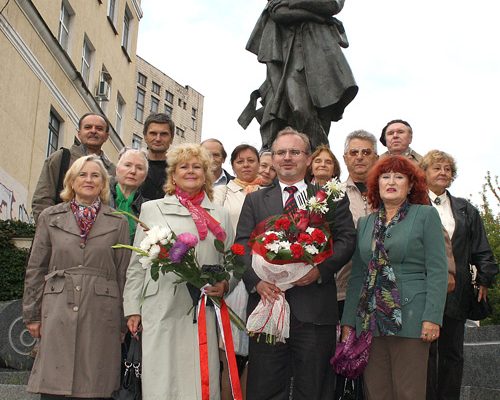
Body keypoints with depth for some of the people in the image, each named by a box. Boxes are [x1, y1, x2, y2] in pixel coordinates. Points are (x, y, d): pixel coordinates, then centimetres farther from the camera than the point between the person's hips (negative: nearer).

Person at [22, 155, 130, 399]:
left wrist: (123, 322, 6)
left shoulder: (118, 222, 8)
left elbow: (124, 273, 8)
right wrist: (32, 314, 7)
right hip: (57, 313, 0)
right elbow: (35, 269, 11)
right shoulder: (50, 217, 10)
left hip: (100, 314, 0)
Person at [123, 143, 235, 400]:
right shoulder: (151, 209, 11)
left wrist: (224, 284, -3)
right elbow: (137, 263, 9)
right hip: (162, 310, -1)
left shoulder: (219, 215, 16)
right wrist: (132, 309, 3)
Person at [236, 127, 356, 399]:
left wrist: (320, 269, -14)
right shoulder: (255, 200, 15)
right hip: (267, 301, 1)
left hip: (315, 307, -1)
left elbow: (346, 239, 3)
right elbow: (242, 244, 6)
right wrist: (256, 280, -12)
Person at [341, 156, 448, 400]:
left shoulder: (426, 215, 2)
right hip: (370, 321, 4)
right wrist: (348, 321, 8)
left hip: (410, 320, -4)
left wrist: (432, 317, -13)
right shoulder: (365, 223, 15)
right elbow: (357, 275, 14)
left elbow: (437, 271, -4)